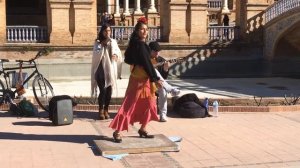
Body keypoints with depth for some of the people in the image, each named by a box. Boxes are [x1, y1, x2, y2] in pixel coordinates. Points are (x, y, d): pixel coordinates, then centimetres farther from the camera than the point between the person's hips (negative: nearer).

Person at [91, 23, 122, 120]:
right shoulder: (98, 42, 0)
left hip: (110, 70, 3)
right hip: (100, 70, -3)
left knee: (109, 91, 2)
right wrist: (102, 45, -19)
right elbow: (96, 54, -12)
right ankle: (101, 110, 5)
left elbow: (118, 53, 1)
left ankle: (106, 110, 18)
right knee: (103, 90, -11)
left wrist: (116, 55, -20)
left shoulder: (113, 42, 10)